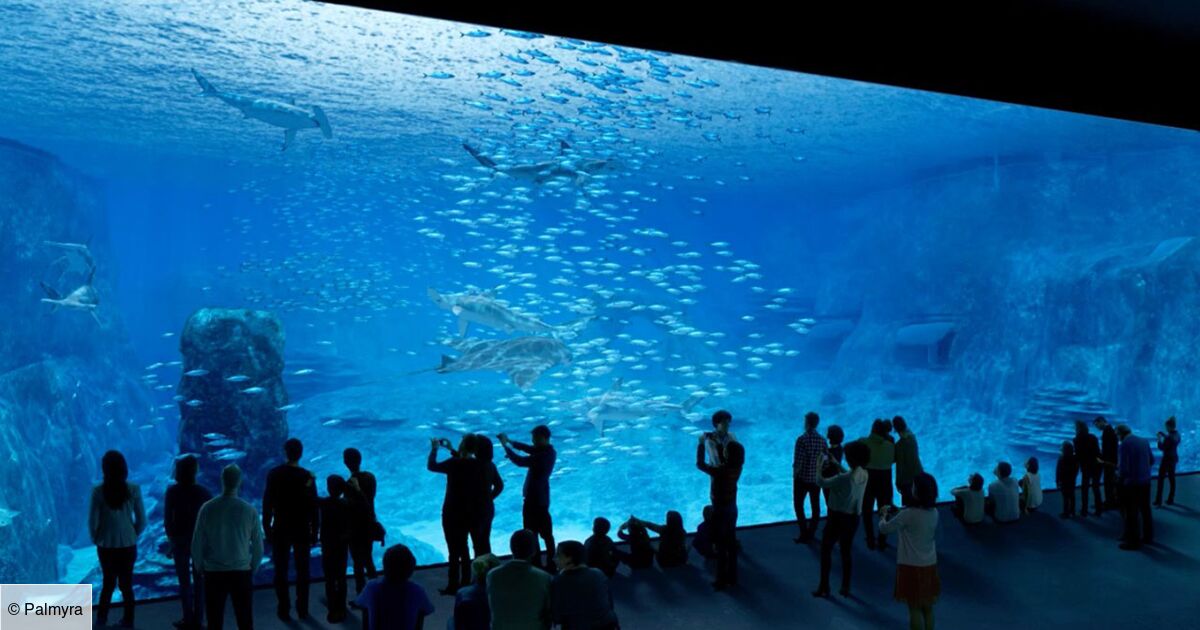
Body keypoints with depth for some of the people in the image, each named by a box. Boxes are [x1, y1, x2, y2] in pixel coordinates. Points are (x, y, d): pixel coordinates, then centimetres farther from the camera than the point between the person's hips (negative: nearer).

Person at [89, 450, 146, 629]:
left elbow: (92, 521, -7)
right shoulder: (134, 489, -9)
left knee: (108, 583, 18)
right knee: (127, 584, 12)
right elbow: (141, 520, -5)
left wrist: (96, 539, 10)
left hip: (106, 545, 0)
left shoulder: (98, 491, -11)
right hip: (128, 545, 0)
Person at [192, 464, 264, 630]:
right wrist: (252, 569, 15)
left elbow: (197, 545, -3)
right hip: (242, 573, 0)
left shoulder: (207, 509, -8)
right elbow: (258, 547, -2)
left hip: (214, 573, 0)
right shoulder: (250, 510, -8)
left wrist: (201, 569, 15)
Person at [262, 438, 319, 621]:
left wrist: (267, 529, 4)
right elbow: (313, 507, -7)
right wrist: (314, 532, 2)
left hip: (280, 529, 0)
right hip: (302, 530, 0)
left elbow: (267, 504, -5)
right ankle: (302, 610, 14)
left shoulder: (274, 474, -8)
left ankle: (284, 610, 11)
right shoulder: (308, 476, -10)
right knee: (302, 571, 10)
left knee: (281, 571, 9)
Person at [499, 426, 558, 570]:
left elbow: (520, 461, -29)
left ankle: (536, 566, 8)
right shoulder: (547, 451, 3)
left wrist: (506, 446, -17)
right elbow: (528, 448, 11)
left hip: (534, 499, -9)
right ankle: (551, 564, 23)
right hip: (541, 497, 9)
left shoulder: (543, 456, -26)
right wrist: (510, 442, 1)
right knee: (546, 532, 16)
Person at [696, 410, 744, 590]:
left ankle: (722, 581, 14)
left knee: (721, 545, 4)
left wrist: (701, 443, -8)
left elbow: (700, 464, -17)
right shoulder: (736, 468, -9)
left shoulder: (720, 471, -28)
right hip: (732, 506, 7)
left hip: (720, 508, -7)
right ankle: (732, 577, 28)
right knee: (731, 542, 17)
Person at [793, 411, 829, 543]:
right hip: (816, 478, 4)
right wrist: (819, 471, 14)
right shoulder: (822, 440, -3)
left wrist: (795, 473, -3)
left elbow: (798, 461, -19)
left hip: (802, 477, -4)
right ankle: (811, 534, 21)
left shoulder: (802, 439, -18)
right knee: (815, 506, 14)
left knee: (798, 505, 9)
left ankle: (804, 534, 5)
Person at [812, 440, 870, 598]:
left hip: (838, 517, -6)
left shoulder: (844, 478, -26)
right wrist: (836, 464, 17)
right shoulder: (864, 475, -3)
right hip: (853, 518, 6)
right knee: (846, 552, 17)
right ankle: (845, 588, 23)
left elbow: (821, 483, -19)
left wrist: (819, 469, -2)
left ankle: (824, 587, 12)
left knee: (826, 550, 9)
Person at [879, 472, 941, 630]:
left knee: (915, 609, 5)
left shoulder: (909, 514, -22)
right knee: (927, 608, 17)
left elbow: (884, 528, -9)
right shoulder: (934, 512, -2)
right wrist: (898, 514, 11)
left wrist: (884, 518, 11)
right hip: (930, 565, 6)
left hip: (912, 566, -6)